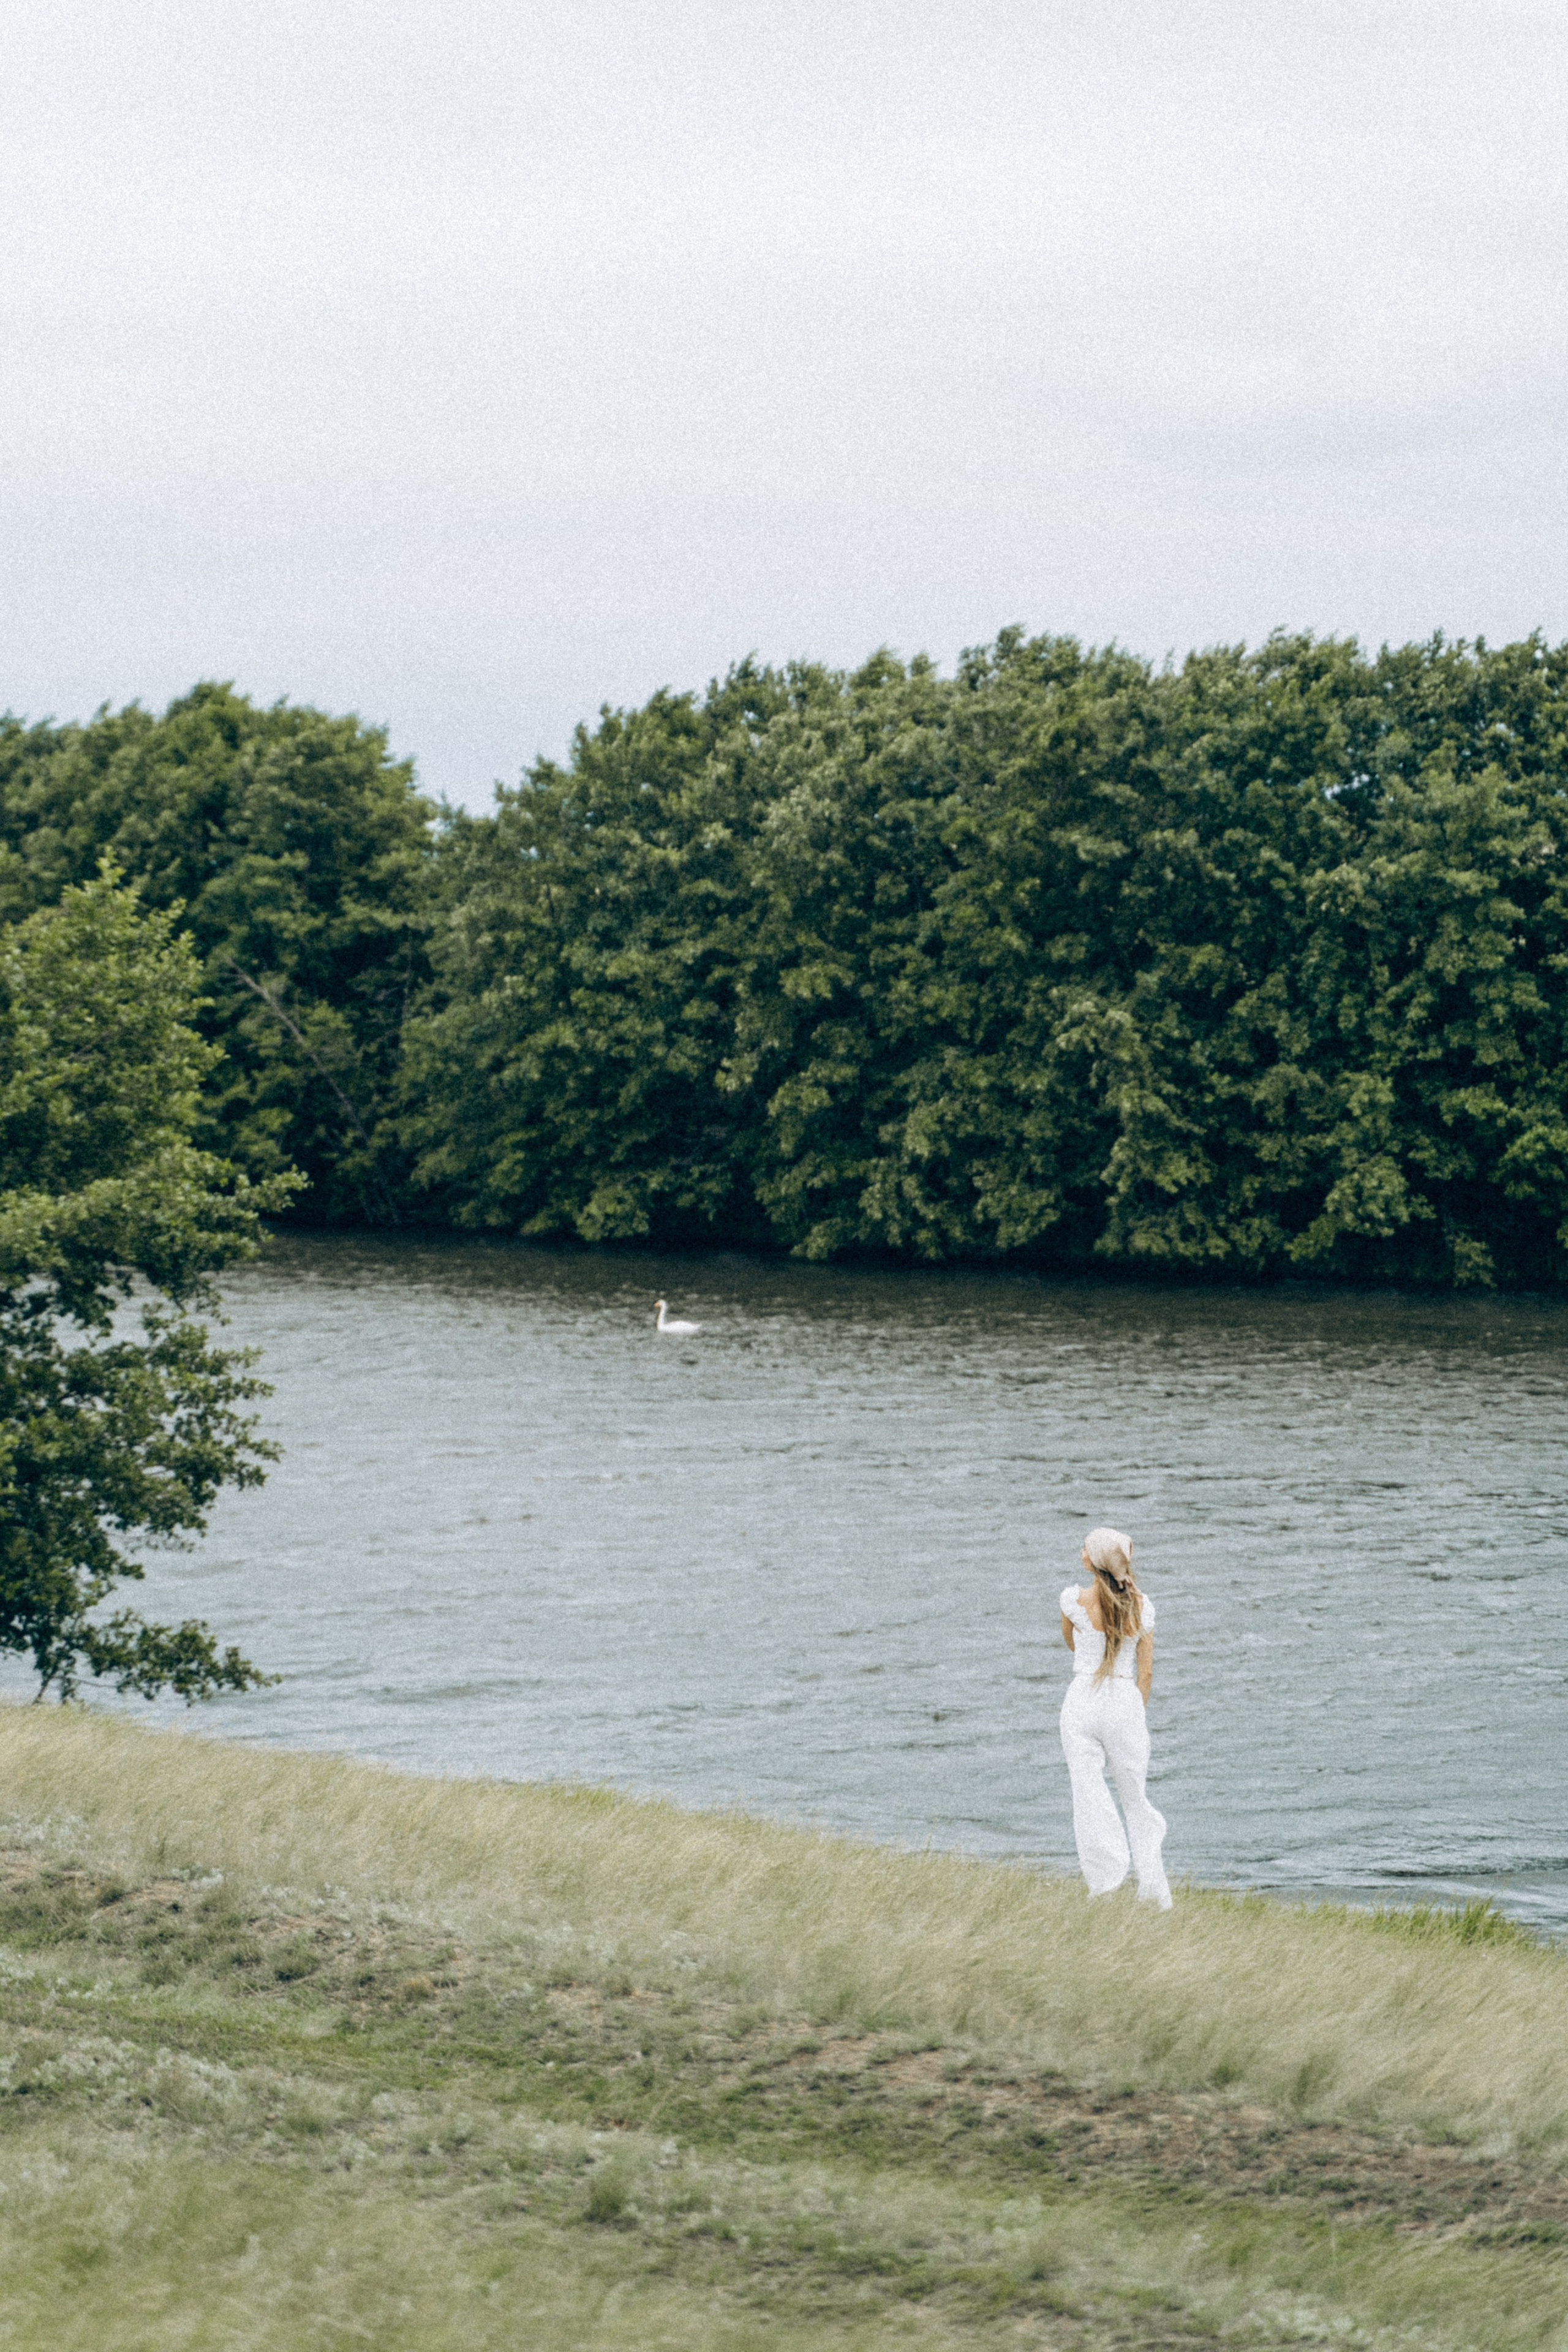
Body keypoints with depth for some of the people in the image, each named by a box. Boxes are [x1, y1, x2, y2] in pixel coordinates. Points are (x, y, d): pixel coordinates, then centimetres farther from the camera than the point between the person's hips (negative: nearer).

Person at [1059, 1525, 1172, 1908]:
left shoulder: (1075, 1599, -8)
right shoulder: (1141, 1605, -1)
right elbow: (1146, 1669, 4)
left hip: (1082, 1702, -2)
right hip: (1126, 1703, 2)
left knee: (1089, 1796, 1)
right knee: (1135, 1796, 16)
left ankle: (1105, 1886, -5)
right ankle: (1152, 1883, 12)